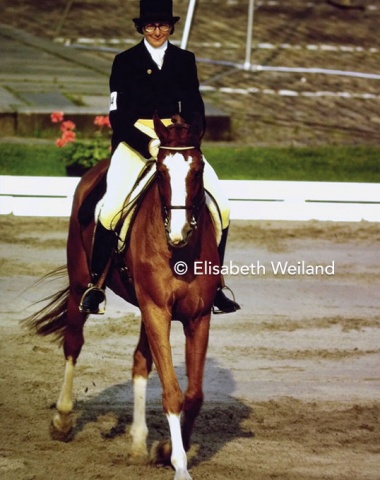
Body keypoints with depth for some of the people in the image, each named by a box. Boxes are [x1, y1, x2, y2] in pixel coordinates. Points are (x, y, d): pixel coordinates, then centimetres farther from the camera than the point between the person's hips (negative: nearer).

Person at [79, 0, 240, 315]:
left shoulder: (185, 60, 11)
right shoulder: (125, 62, 3)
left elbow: (196, 109, 10)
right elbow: (118, 116, -4)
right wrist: (148, 145, -18)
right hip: (135, 141, -3)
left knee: (220, 206, -13)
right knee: (112, 208, -24)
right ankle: (95, 285, -9)